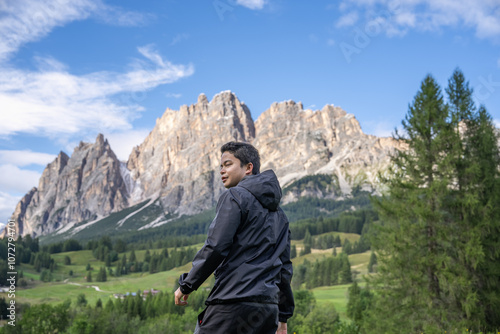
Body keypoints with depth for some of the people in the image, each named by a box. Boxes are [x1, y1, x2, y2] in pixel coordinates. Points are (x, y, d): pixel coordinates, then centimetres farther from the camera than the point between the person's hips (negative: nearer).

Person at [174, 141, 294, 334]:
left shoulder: (235, 196, -4)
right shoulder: (279, 213, 20)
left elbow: (215, 248, -14)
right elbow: (285, 267, 21)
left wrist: (186, 285, -3)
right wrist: (283, 316, 25)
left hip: (233, 305, -8)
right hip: (269, 308, 8)